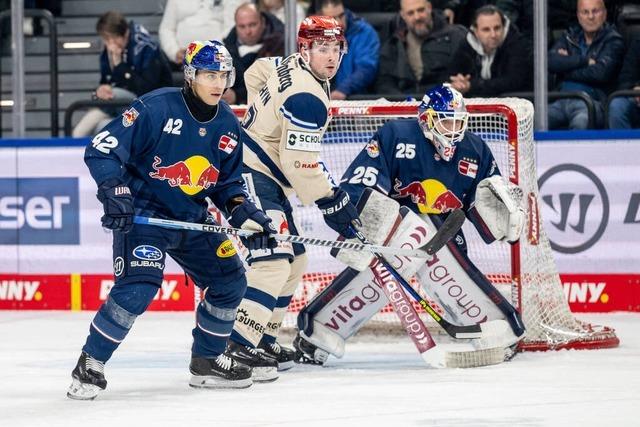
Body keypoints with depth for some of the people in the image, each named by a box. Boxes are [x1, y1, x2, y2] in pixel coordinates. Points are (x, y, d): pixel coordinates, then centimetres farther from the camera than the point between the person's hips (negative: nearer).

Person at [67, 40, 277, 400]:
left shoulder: (228, 126, 3)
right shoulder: (156, 108, -18)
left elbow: (228, 184, 13)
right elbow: (101, 150, -19)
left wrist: (245, 214, -5)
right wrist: (115, 193, -30)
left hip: (191, 220, 7)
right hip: (141, 214, -7)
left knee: (231, 282, 6)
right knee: (139, 286, -25)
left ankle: (208, 360, 26)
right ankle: (90, 365, -12)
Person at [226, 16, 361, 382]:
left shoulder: (290, 66, 8)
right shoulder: (308, 97, -22)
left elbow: (255, 73, 29)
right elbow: (301, 163, -23)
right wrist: (334, 203, -14)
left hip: (266, 178, 11)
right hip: (251, 175, -11)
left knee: (294, 260, 15)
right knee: (273, 260, -23)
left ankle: (263, 339, 19)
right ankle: (236, 347, -28)